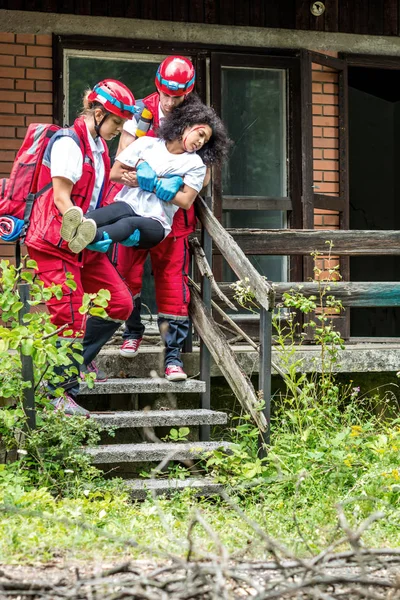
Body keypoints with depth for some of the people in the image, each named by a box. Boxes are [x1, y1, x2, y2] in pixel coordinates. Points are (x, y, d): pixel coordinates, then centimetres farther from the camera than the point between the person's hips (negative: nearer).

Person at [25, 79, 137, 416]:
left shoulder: (98, 147, 15)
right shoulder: (69, 143, -13)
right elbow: (61, 199, -17)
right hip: (56, 243, -9)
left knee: (121, 303, 4)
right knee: (70, 319, -8)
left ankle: (79, 361, 19)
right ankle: (62, 395, -1)